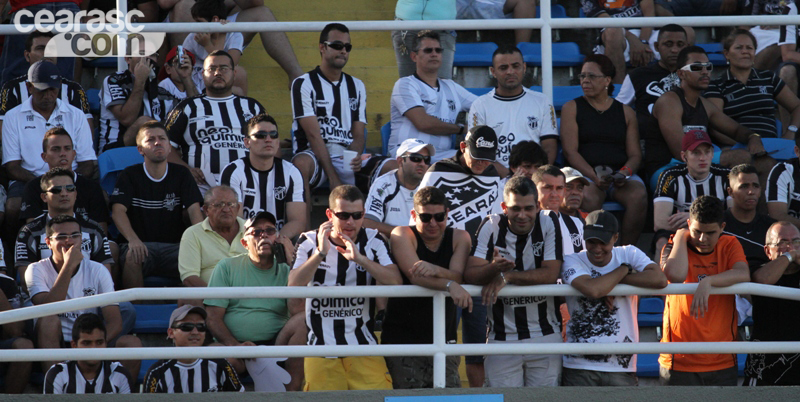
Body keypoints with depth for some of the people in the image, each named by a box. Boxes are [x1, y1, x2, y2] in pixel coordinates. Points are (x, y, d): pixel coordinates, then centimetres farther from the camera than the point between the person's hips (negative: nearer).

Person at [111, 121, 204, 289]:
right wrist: (133, 240, -28)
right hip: (141, 244, -2)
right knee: (132, 256, -36)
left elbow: (194, 209, 1)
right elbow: (118, 211, -8)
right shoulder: (130, 176, 6)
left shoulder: (181, 174, 13)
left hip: (174, 246, 2)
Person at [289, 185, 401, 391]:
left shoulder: (373, 241, 5)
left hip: (363, 344, 1)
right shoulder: (310, 241, 3)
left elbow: (395, 281, -10)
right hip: (321, 347, -1)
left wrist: (360, 258, -22)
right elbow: (293, 285, -12)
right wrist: (321, 253, -23)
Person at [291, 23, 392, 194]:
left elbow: (358, 134, 13)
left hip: (348, 157, 4)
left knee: (394, 169, -22)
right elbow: (313, 134, -8)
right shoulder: (303, 84, 1)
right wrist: (333, 178, -18)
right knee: (302, 164, -40)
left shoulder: (357, 86, 19)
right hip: (314, 155, -4)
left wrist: (355, 157, -13)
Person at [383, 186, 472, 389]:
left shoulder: (459, 238, 8)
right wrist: (449, 285, -33)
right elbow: (414, 276, -18)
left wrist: (435, 270, -30)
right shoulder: (402, 235, -2)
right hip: (403, 338, -3)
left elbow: (457, 277, -8)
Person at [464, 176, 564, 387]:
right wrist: (493, 268, -33)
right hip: (502, 337, 1)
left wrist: (506, 276, -19)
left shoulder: (549, 222, -3)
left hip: (545, 334, -1)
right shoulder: (491, 226, -2)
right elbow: (470, 273, -11)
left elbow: (551, 274, -12)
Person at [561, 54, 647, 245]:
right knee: (589, 199, -37)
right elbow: (570, 151, 0)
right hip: (585, 172, -2)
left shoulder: (626, 112, 19)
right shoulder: (572, 108, 12)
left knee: (638, 196, -31)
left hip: (620, 172, 2)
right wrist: (594, 176, -17)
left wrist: (625, 172, -12)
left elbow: (635, 154, 12)